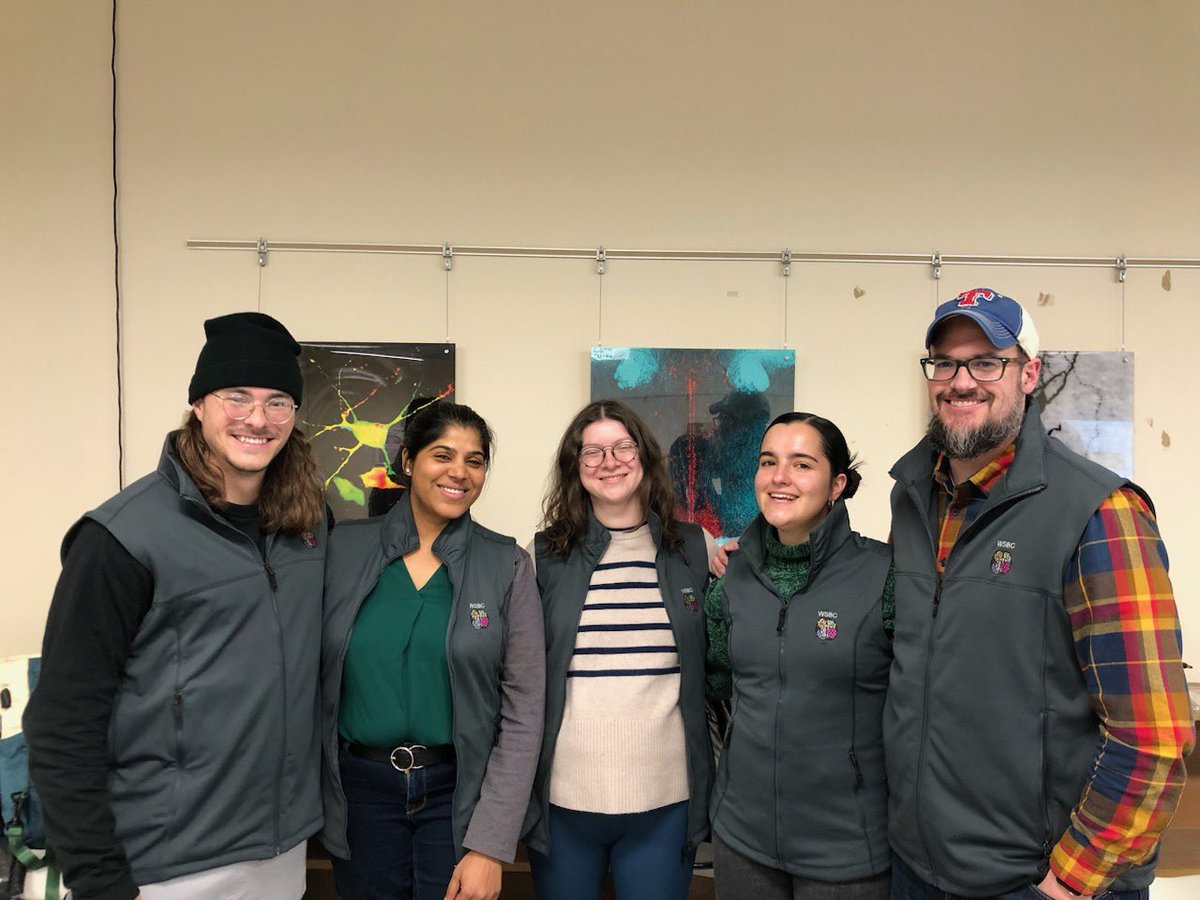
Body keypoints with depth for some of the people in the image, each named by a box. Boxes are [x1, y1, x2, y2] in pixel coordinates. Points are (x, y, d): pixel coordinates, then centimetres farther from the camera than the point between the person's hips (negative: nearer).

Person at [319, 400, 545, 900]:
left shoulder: (508, 565, -5)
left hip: (460, 795, -1)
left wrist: (489, 846, -10)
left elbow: (523, 710, -7)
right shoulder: (345, 547, -3)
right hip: (360, 790, 1)